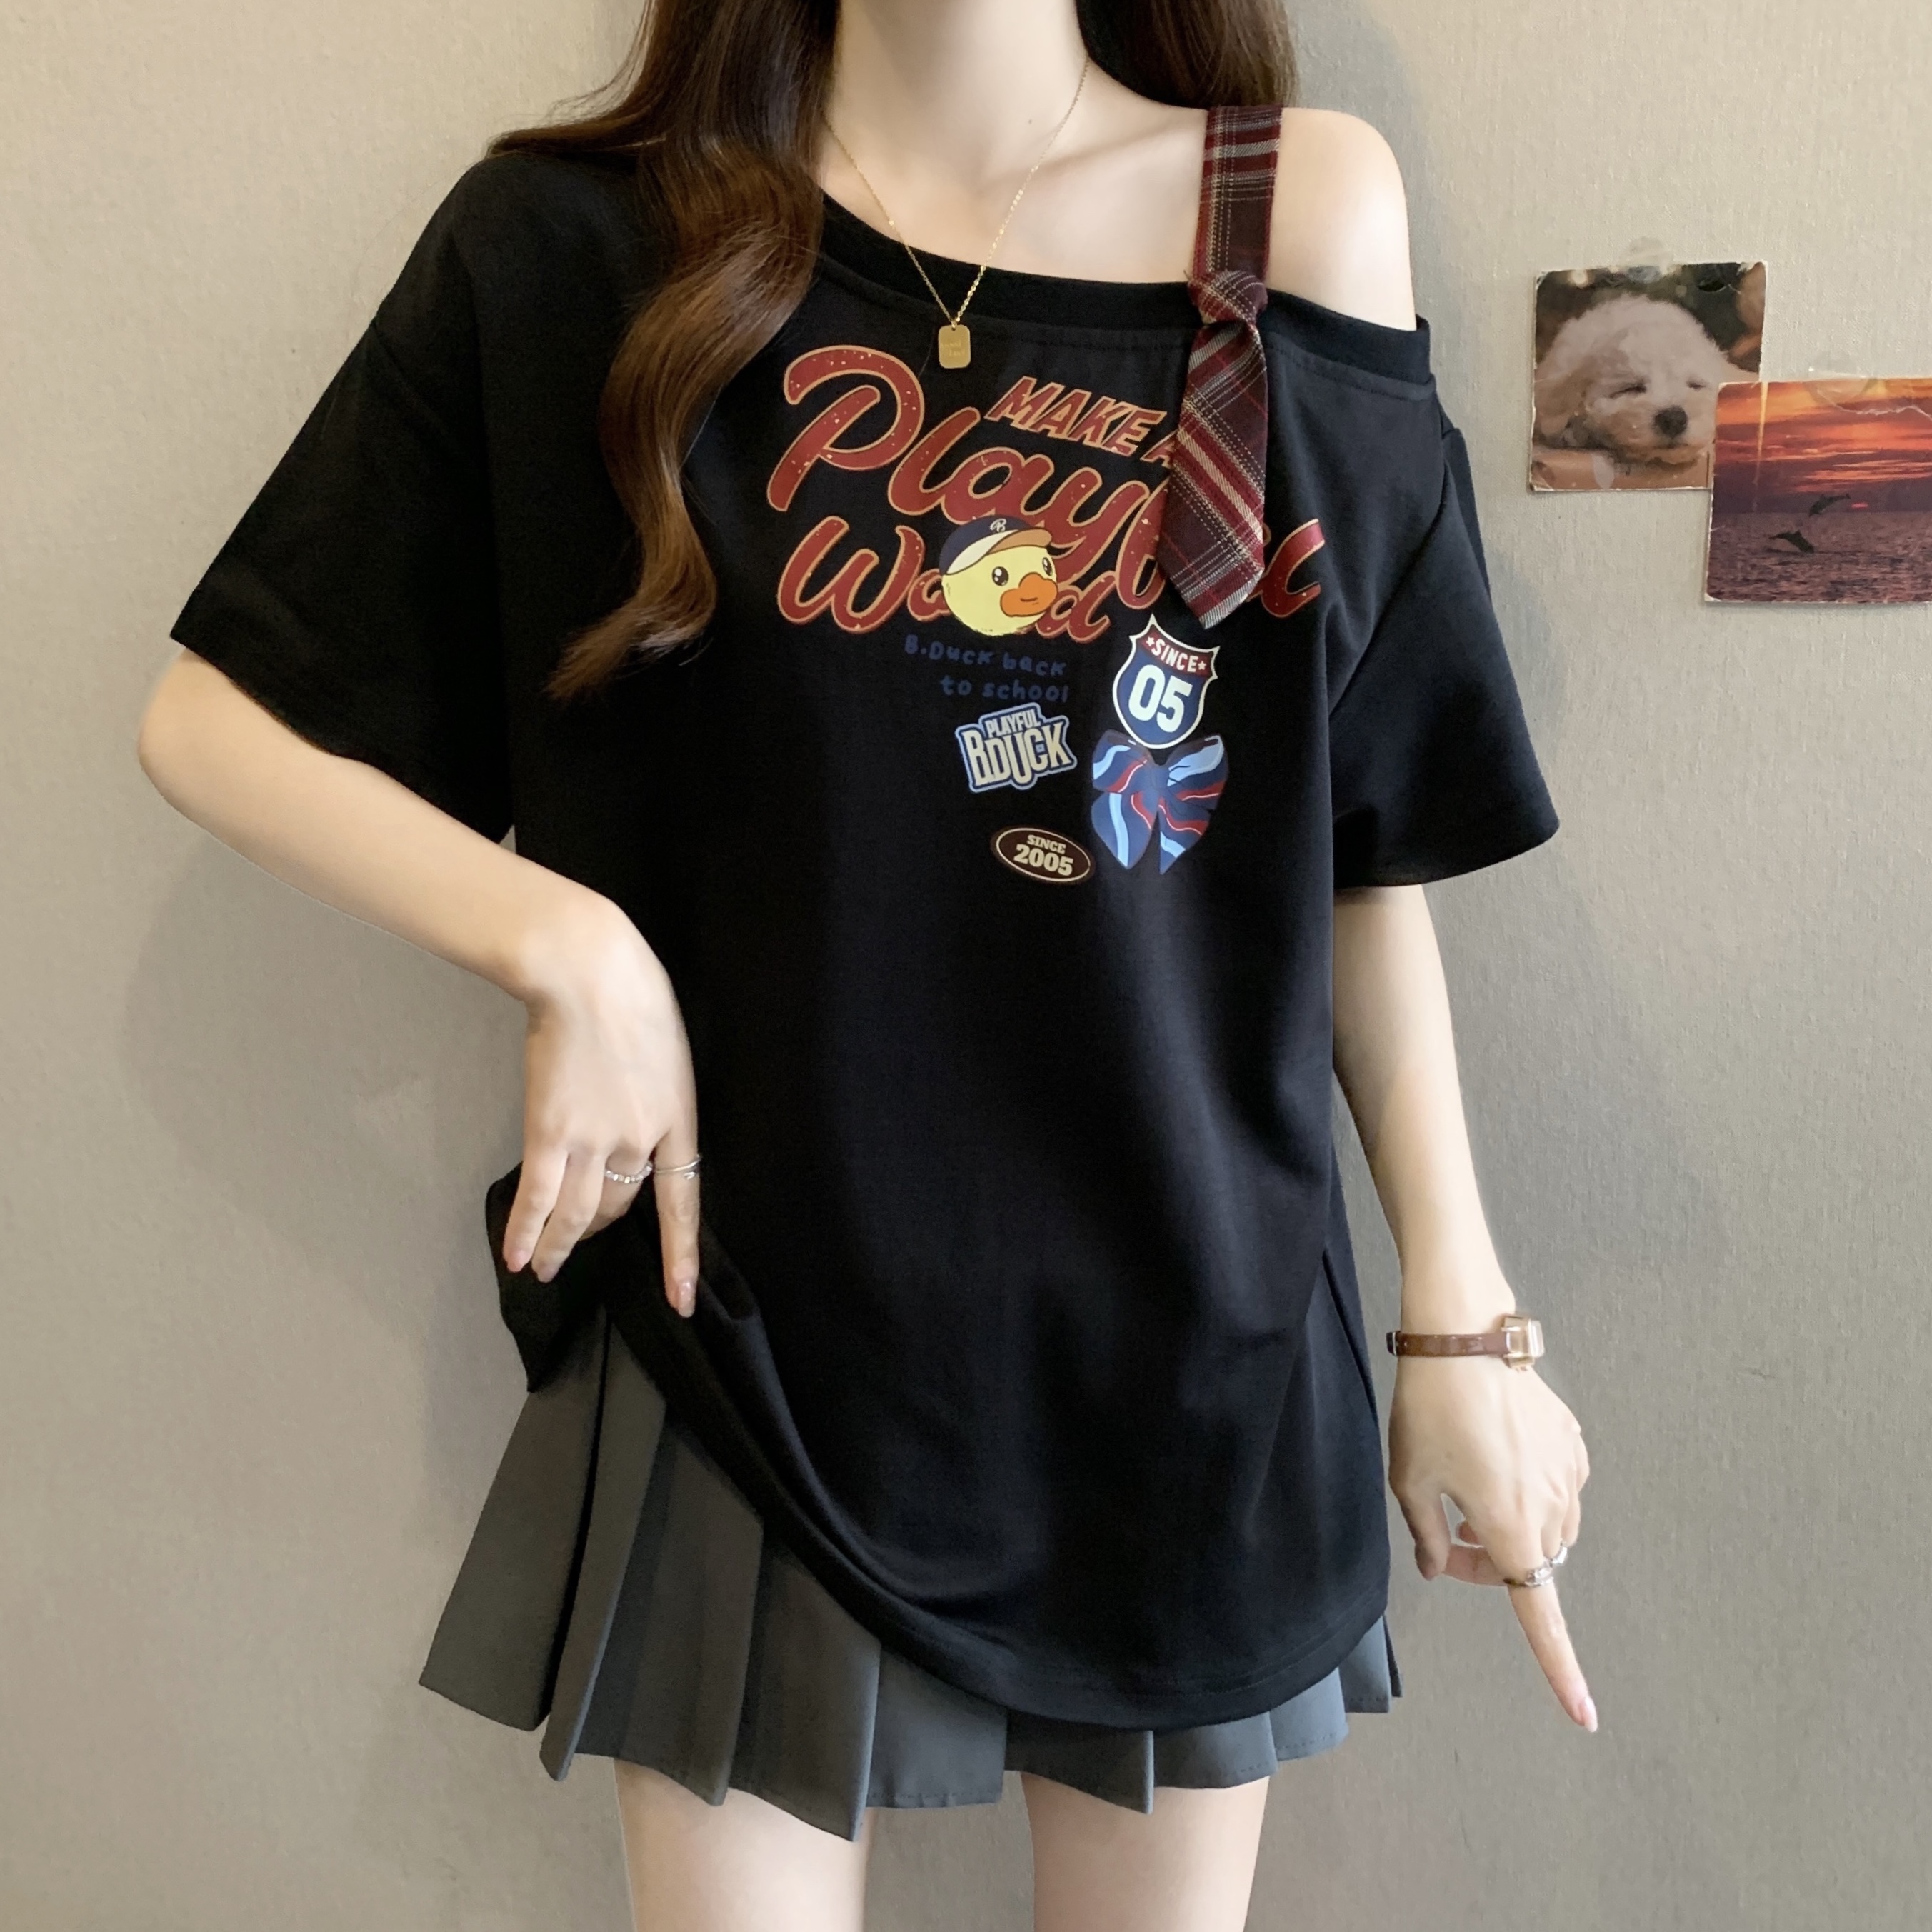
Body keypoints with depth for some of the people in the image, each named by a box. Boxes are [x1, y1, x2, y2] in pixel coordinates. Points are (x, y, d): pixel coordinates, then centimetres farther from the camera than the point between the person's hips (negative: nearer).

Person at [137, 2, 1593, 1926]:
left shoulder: (1306, 219, -1)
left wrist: (1461, 1315, 2)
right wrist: (570, 951, -14)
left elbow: (1368, 845, 1)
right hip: (752, 1321, -1)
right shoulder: (576, 245, -4)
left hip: (1198, 1346, 2)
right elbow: (214, 720, 0)